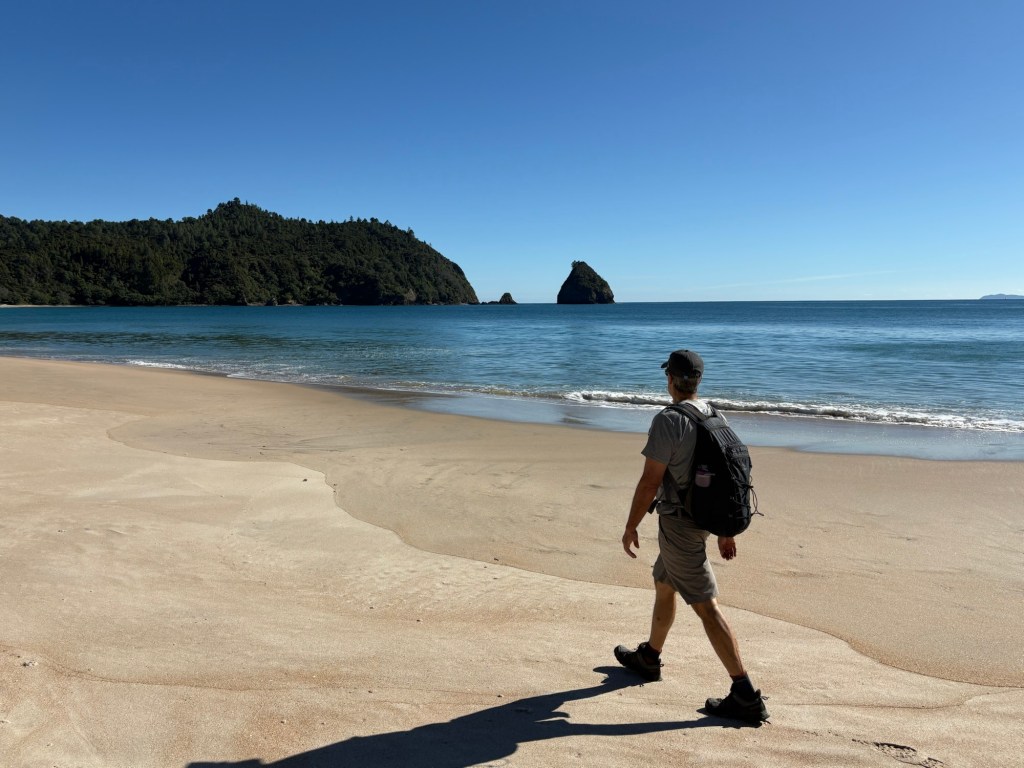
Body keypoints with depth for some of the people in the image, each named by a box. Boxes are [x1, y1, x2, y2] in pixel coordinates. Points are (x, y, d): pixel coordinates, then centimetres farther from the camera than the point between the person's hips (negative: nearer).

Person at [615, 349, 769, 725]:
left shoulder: (668, 420, -21)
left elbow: (650, 482, -21)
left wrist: (630, 527, -9)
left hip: (679, 524, -9)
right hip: (702, 519, 9)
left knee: (706, 607, -5)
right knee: (662, 586, 25)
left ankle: (746, 697, 0)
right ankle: (648, 658, 42)